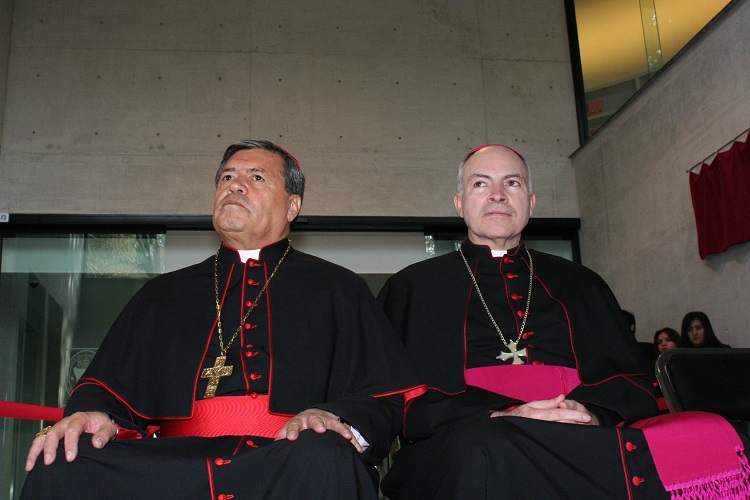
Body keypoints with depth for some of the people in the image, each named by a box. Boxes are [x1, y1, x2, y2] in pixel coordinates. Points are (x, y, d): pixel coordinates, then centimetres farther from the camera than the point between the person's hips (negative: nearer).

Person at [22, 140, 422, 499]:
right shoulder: (164, 294, 27)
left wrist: (335, 420, -17)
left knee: (321, 460, -38)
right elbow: (111, 385, 18)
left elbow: (385, 402, 6)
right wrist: (92, 413, -7)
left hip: (292, 467, -2)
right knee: (61, 463, -25)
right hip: (174, 465, 3)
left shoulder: (338, 290, 17)